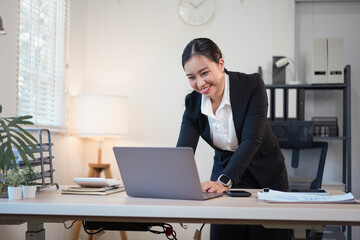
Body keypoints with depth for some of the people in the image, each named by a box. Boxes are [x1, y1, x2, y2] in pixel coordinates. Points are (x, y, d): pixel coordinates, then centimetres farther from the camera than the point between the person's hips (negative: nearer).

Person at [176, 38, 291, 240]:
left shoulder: (252, 85, -20)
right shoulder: (193, 102, -8)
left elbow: (251, 140, -29)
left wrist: (224, 181, -42)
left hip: (265, 176, -3)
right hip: (224, 175, 3)